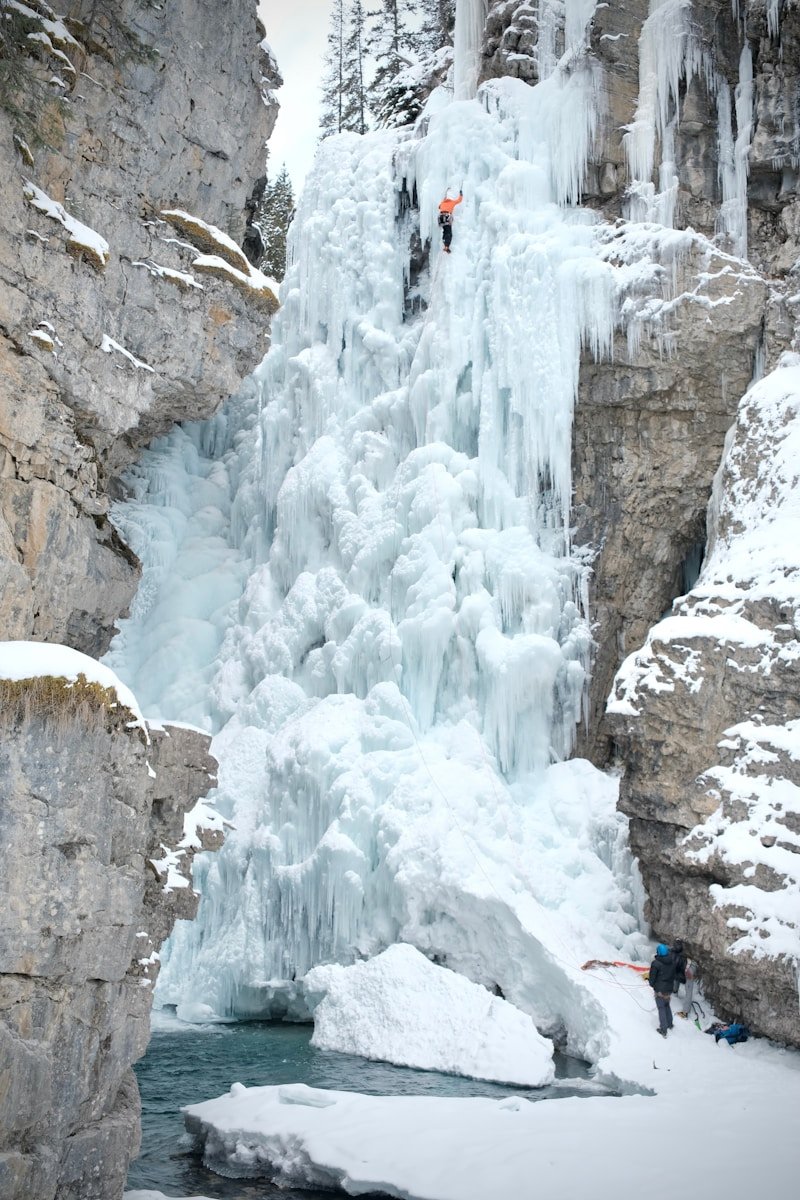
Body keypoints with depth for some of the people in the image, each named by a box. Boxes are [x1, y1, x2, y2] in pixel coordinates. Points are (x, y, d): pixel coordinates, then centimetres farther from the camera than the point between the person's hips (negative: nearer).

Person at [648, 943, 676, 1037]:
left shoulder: (656, 963, -21)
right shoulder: (672, 961, -4)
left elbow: (652, 977, -13)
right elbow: (673, 975, 8)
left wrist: (652, 984, 7)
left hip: (660, 989, -5)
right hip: (669, 989, 5)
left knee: (661, 1008, 3)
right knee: (667, 1005, 25)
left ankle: (664, 1030, 4)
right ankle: (669, 1024, 37)